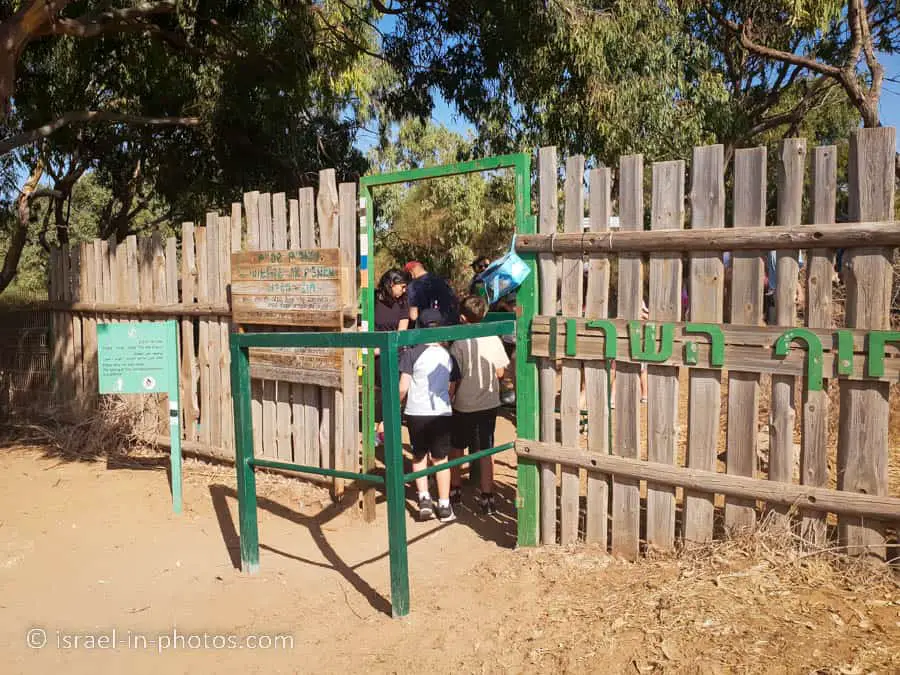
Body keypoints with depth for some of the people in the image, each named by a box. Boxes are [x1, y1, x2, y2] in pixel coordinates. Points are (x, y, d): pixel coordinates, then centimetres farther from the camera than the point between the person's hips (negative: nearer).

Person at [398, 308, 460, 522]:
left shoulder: (412, 353, -7)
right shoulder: (448, 356, 5)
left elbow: (403, 388, -10)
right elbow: (452, 390, 11)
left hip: (416, 412, -2)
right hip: (442, 413, 2)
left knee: (419, 457, 18)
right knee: (440, 459, 14)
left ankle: (424, 498, 5)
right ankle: (444, 506, 17)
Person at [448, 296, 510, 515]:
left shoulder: (458, 344, -14)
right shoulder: (494, 340, -6)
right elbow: (500, 373, 0)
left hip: (463, 406, -2)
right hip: (489, 404, 2)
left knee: (456, 448, 18)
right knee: (486, 451, 9)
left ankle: (455, 490, 30)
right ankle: (486, 497, 11)